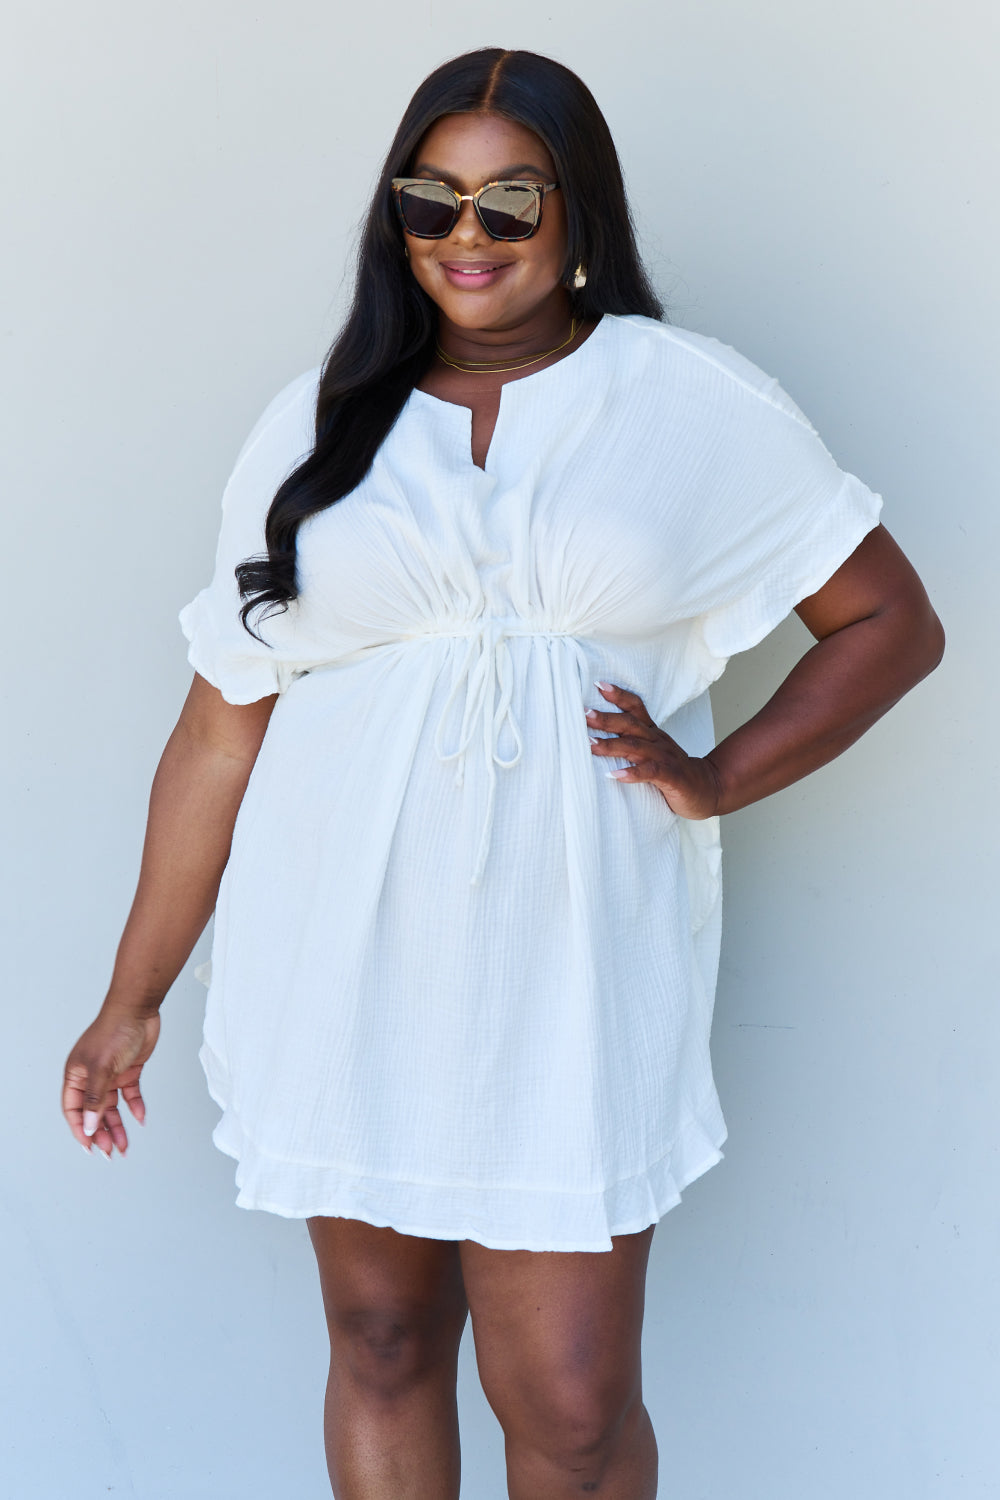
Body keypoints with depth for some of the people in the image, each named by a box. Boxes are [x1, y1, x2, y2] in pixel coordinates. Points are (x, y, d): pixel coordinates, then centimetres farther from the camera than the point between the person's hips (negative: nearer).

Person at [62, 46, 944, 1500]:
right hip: (344, 958, 2)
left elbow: (892, 620, 8)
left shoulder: (698, 402, 2)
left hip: (568, 963, -2)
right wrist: (133, 998, 8)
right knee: (381, 1340, 13)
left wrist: (718, 778, -5)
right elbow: (223, 725, 7)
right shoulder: (319, 426, 6)